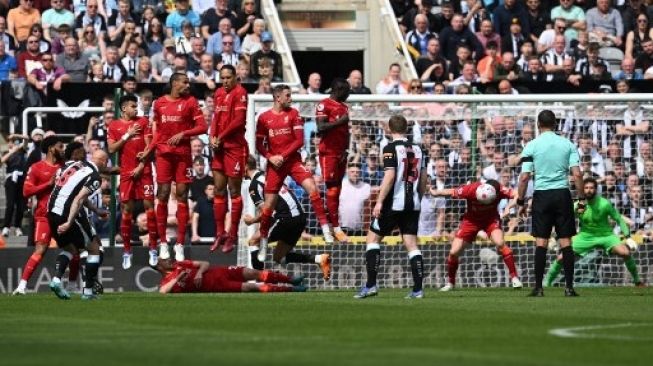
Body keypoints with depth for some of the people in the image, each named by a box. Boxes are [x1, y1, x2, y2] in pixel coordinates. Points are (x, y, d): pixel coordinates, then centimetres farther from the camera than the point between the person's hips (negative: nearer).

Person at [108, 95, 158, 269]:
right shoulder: (114, 126, 7)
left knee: (149, 204, -5)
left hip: (143, 169, 0)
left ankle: (153, 248, -3)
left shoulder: (143, 122, 7)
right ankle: (126, 251, 4)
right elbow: (111, 149, -2)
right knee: (127, 208, -1)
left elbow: (149, 146, 2)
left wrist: (142, 165, -8)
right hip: (126, 171, 0)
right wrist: (127, 135, -10)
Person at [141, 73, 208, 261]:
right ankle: (163, 242, 5)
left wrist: (183, 134, -16)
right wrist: (148, 151, 8)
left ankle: (180, 244, 1)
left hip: (183, 153, -2)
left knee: (182, 195, -2)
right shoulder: (159, 103, 8)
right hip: (164, 153, 2)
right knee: (163, 195, -1)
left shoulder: (190, 101, 1)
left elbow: (202, 127, -4)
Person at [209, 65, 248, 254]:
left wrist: (221, 137, -11)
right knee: (219, 190, 9)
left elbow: (239, 121, -16)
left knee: (234, 190, -2)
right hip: (219, 147, 7)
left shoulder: (240, 93, -10)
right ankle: (220, 233, 15)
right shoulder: (219, 93, 13)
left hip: (235, 147, -7)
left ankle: (233, 235, 2)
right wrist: (213, 137, 0)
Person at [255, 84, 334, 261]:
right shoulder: (264, 118, 2)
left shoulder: (293, 114, 2)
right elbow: (259, 145, 7)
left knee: (312, 187, -21)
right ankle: (263, 242, 15)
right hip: (274, 164, 0)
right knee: (269, 204, -1)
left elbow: (299, 141, -3)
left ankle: (326, 230, -18)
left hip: (293, 160, 0)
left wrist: (283, 156, -13)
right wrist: (270, 157, -11)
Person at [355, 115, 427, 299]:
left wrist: (379, 202, -17)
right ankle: (418, 289, -2)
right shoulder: (417, 148, 10)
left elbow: (390, 176, -18)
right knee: (411, 244, 5)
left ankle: (371, 285, -3)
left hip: (394, 203, -6)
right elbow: (423, 178, 14)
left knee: (373, 237, 4)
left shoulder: (391, 148, -9)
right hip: (412, 204, 6)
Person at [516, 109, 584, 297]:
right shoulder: (567, 144, 3)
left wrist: (521, 202, 3)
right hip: (562, 194, 1)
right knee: (566, 241, 3)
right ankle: (569, 287, 0)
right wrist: (581, 199, 3)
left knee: (541, 242, 1)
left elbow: (524, 177, -5)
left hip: (542, 195, -1)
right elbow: (577, 174, -3)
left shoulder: (532, 146, -1)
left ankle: (538, 287, -1)